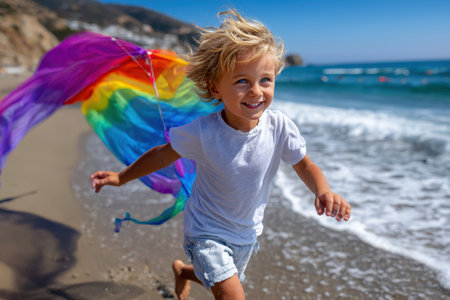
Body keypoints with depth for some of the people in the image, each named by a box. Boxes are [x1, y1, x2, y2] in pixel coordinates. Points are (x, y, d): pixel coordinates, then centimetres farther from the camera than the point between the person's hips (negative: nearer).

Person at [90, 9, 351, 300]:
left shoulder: (280, 127, -24)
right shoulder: (203, 132, -28)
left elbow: (305, 165, -9)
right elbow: (164, 154, -11)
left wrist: (323, 191, -30)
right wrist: (121, 177, -5)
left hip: (247, 232, 4)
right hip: (207, 231, -4)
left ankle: (183, 270, 62)